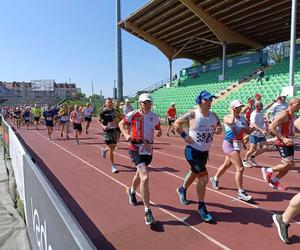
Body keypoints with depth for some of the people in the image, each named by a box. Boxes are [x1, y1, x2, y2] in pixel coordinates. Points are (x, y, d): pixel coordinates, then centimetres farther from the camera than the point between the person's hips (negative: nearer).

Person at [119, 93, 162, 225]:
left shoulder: (154, 116, 2)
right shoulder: (133, 114, -8)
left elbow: (159, 130, 14)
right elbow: (121, 124, 6)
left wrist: (158, 133, -10)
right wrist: (126, 135, -11)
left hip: (148, 150, 5)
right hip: (136, 149, -5)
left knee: (139, 174, 23)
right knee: (145, 177, -19)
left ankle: (132, 191, 56)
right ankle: (147, 211, -9)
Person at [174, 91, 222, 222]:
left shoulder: (214, 116, 1)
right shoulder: (192, 114, -16)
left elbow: (218, 128, 15)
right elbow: (176, 123, -8)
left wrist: (218, 130, -8)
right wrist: (184, 136, -16)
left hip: (205, 152, 7)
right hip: (193, 151, -7)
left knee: (194, 173, 25)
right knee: (204, 178, -10)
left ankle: (182, 190, 54)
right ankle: (201, 207, 11)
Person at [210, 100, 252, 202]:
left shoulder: (243, 118, 8)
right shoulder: (227, 118, -10)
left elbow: (247, 132, 12)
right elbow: (231, 122, -33)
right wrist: (232, 112, -17)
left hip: (238, 145, 8)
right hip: (229, 144, -8)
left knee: (227, 164, 23)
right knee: (240, 168, -13)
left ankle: (215, 179, 45)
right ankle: (241, 192, -2)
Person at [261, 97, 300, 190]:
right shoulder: (284, 115, -17)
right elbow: (271, 127, -24)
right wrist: (283, 139, -27)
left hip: (289, 143, 9)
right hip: (282, 144, -9)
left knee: (289, 165, 11)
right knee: (290, 164, -11)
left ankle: (275, 181, 23)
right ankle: (268, 171, 6)